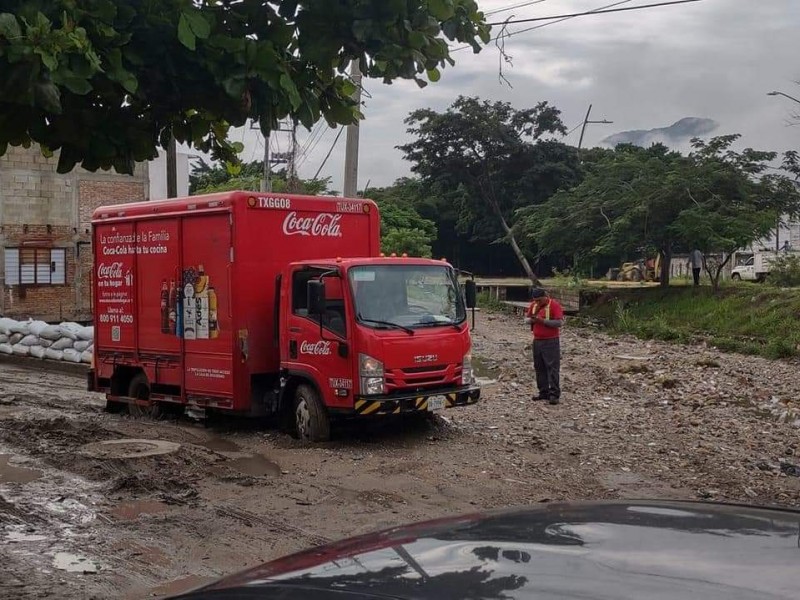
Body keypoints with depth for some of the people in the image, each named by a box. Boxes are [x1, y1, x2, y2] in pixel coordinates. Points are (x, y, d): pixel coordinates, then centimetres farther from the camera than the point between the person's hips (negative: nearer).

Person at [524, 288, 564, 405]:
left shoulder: (554, 305, -11)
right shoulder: (533, 305, 9)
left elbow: (560, 322, -18)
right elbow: (526, 319, 15)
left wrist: (543, 321, -23)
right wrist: (532, 320, -9)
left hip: (551, 341, -7)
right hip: (537, 341, 7)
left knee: (552, 368, -7)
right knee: (539, 368, 10)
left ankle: (554, 394, -7)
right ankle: (543, 392, 17)